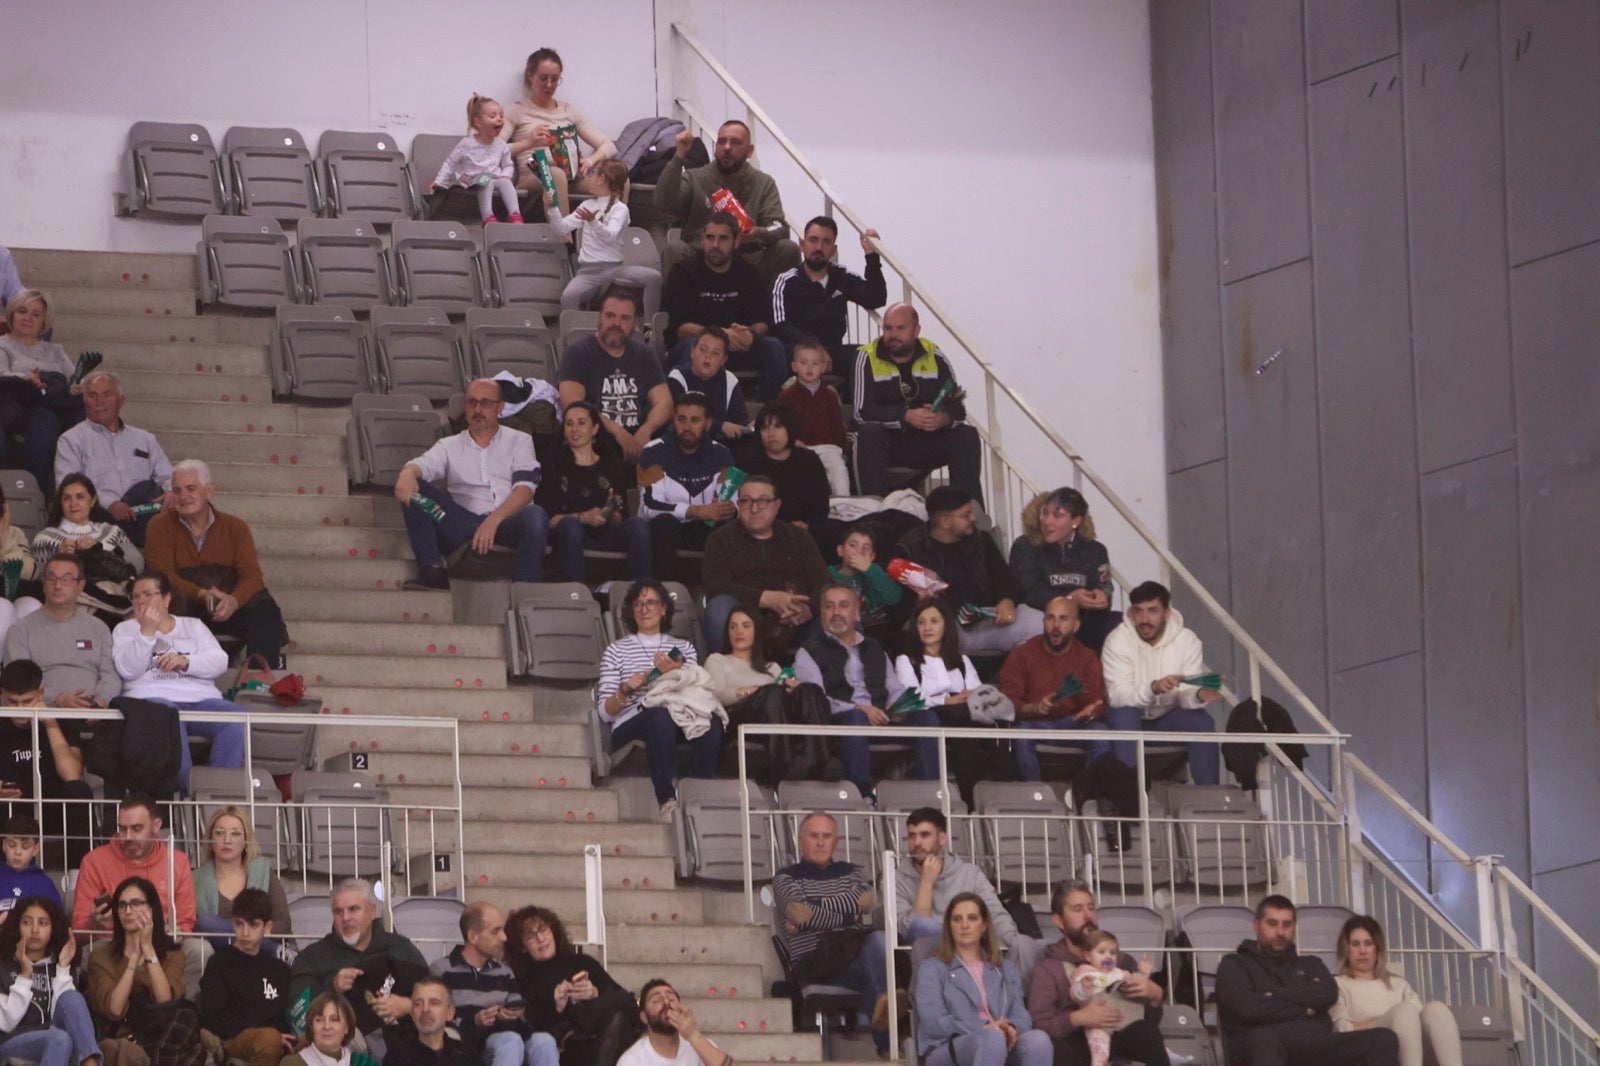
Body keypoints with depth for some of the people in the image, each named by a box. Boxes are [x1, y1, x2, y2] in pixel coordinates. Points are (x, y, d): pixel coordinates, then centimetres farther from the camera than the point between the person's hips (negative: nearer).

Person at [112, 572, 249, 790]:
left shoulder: (193, 627, 26)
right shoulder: (125, 630, 21)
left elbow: (220, 663, 11)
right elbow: (128, 670, 2)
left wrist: (185, 662, -6)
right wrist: (147, 633, -5)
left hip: (201, 698, 3)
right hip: (151, 697, -3)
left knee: (237, 717, -29)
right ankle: (188, 787, -38)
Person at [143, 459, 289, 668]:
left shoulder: (235, 527, 10)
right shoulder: (160, 526, 5)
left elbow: (252, 576, -1)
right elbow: (162, 575, -7)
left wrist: (233, 601, -24)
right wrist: (201, 595, -24)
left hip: (230, 608, 2)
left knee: (264, 608, -26)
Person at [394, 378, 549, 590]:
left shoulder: (519, 441, 16)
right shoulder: (450, 446, 21)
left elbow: (525, 490, 1)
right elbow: (423, 465, 1)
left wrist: (494, 520, -18)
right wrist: (408, 473, -28)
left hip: (508, 520, -2)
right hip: (464, 523, 2)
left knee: (536, 515, -36)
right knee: (412, 489, -16)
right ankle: (431, 570, -29)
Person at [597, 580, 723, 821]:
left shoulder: (684, 649, 24)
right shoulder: (617, 650, 18)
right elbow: (604, 712, 9)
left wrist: (677, 674, -5)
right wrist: (625, 690, -9)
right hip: (630, 730, -2)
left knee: (712, 722, -34)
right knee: (661, 715, -39)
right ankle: (667, 801, -43)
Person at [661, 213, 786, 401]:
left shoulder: (749, 274, 8)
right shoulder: (683, 271, -3)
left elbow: (763, 322, -3)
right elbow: (679, 328, -14)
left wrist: (751, 334, -29)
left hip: (737, 349, 3)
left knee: (773, 346, -21)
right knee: (692, 345, -36)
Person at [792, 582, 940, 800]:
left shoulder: (874, 650, 31)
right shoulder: (809, 653, 13)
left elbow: (896, 689, 23)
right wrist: (858, 709, -18)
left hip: (882, 720, 5)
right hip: (838, 722, -5)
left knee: (925, 717, -21)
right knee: (855, 718, -40)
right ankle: (863, 794, -43)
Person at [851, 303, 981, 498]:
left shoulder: (934, 357, 3)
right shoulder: (868, 358, -5)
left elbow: (958, 408, -3)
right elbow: (862, 411, -17)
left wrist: (944, 418, -28)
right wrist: (907, 416, -29)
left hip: (927, 445, 3)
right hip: (887, 442, -3)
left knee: (967, 436, -18)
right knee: (870, 433, -34)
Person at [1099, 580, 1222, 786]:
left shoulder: (1187, 640, -10)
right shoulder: (1118, 640, -17)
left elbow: (1186, 696, -16)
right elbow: (1117, 696, -27)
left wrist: (1199, 695, -42)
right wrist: (1153, 688, -45)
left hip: (1169, 718, 2)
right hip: (1131, 717, -2)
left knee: (1202, 721, -26)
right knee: (1123, 715, -35)